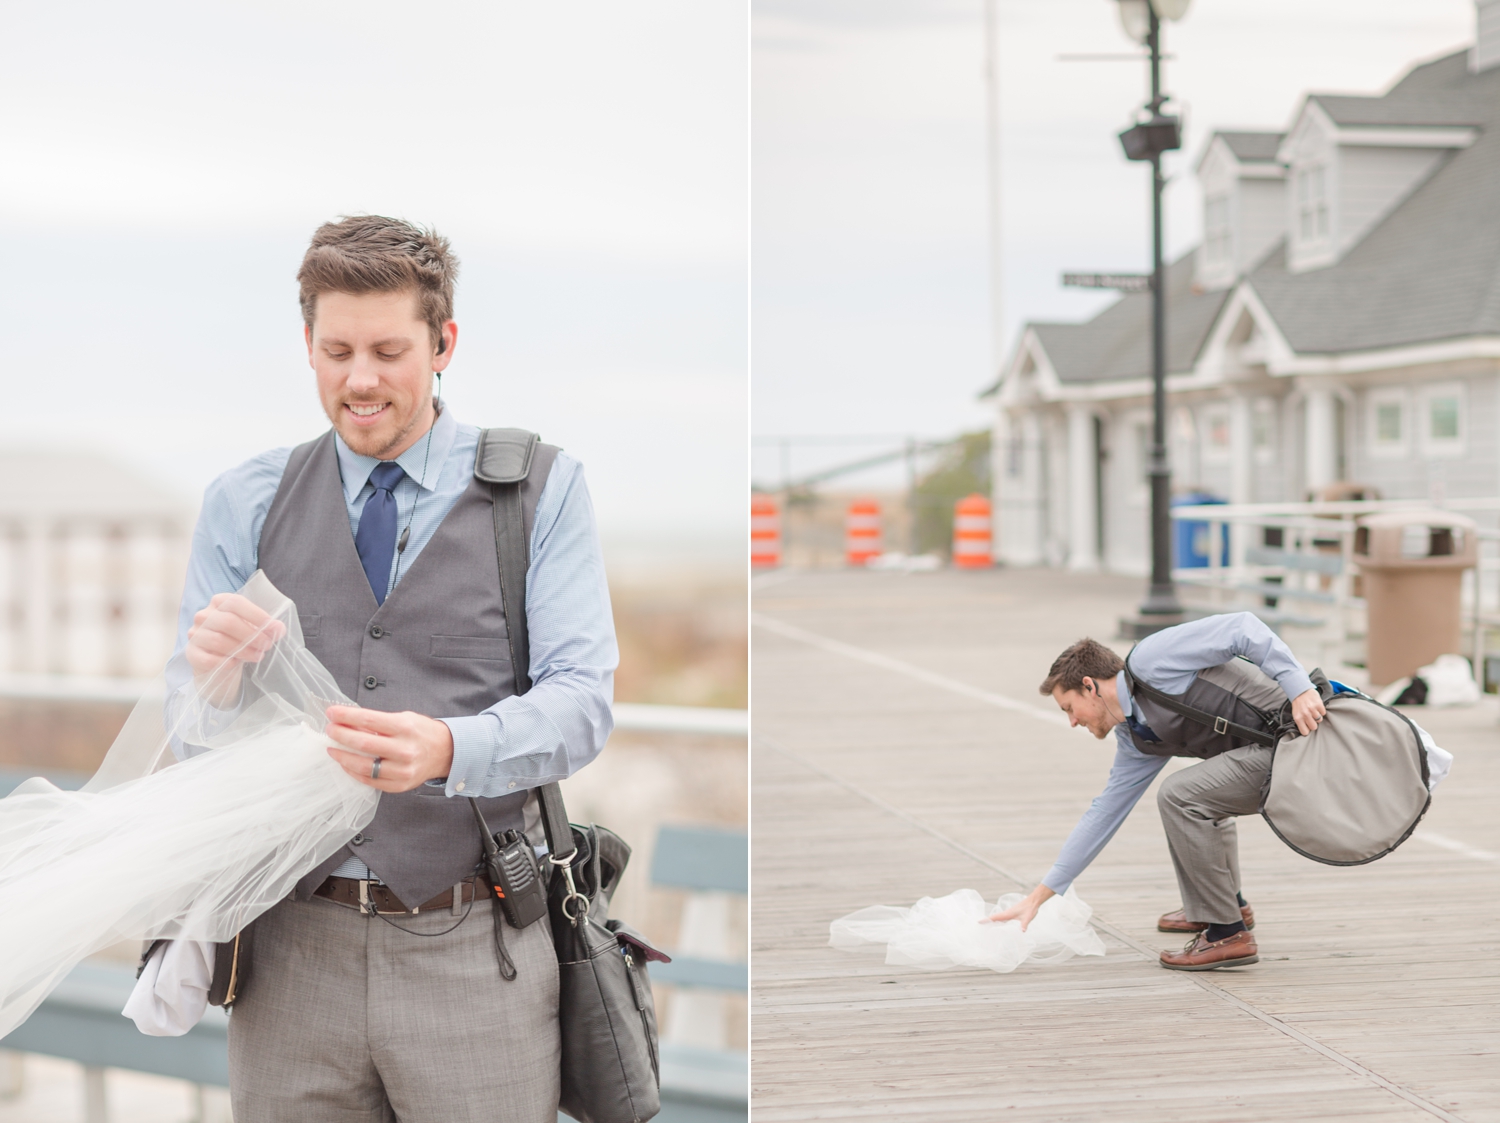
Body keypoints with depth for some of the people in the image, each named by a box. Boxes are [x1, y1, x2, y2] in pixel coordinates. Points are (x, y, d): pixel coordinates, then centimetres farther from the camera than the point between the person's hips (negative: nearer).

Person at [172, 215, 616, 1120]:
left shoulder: (543, 492, 3)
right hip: (293, 940, 2)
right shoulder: (244, 504, 9)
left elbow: (582, 702, -6)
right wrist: (212, 678, -18)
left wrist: (449, 750, -26)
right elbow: (194, 736, 6)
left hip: (476, 953, -2)